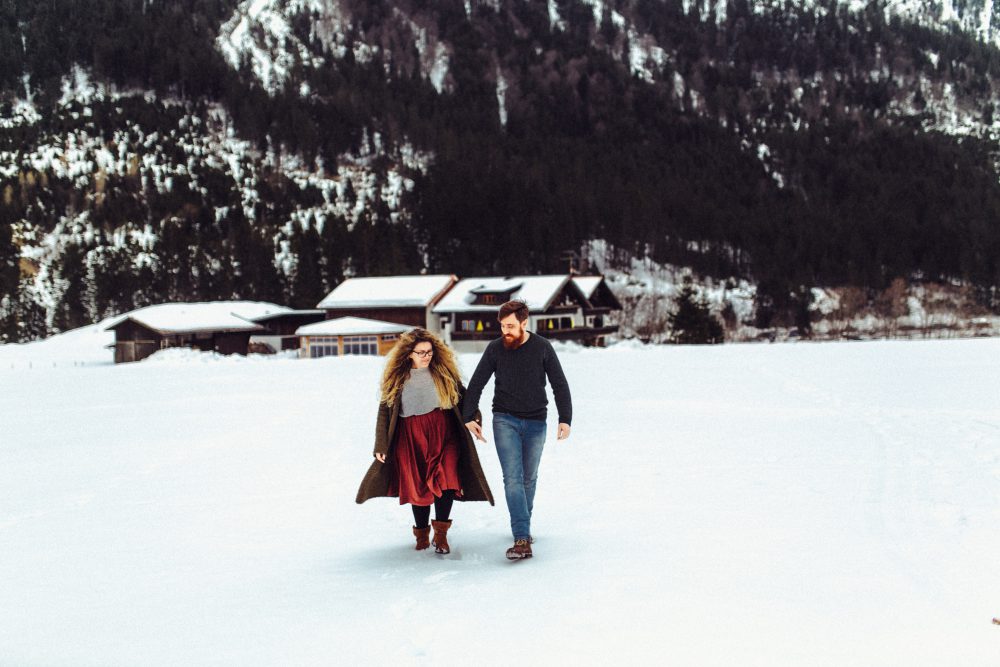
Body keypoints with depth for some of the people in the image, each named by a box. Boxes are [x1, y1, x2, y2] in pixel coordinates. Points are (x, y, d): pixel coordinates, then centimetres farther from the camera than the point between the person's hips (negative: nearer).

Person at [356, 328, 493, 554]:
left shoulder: (444, 370, 1)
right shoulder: (396, 377, 0)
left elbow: (462, 395, 13)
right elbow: (384, 410, 4)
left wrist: (473, 417, -1)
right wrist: (381, 445, 1)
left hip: (443, 433, 0)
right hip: (410, 437, 0)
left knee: (445, 481, -14)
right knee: (418, 485, 4)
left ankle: (440, 534, -2)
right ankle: (421, 533, 23)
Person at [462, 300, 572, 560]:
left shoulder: (542, 348, -4)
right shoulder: (495, 348, -3)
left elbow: (560, 385, 0)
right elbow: (476, 384, 5)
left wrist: (565, 419, -8)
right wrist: (469, 417, -1)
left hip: (535, 422, 1)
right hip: (505, 420, -1)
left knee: (529, 478, 12)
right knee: (513, 478, -13)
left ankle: (524, 527, 31)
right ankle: (522, 539, -20)